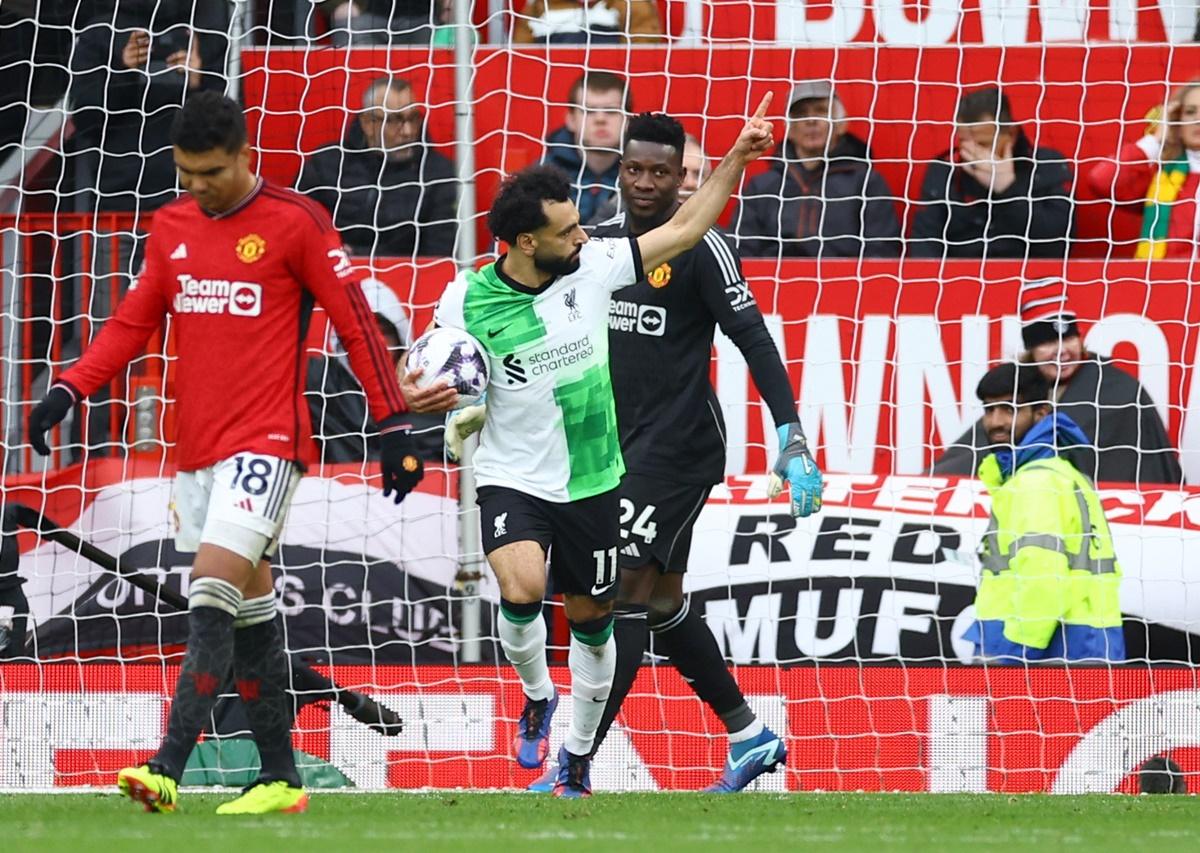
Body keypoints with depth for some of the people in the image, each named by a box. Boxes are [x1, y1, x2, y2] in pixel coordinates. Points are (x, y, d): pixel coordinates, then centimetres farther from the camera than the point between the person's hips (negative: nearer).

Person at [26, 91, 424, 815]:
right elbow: (135, 322, 17)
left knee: (213, 595, -17)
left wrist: (395, 425, -5)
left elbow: (357, 324, -4)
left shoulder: (296, 223, -6)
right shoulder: (171, 226, 11)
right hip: (195, 448, 7)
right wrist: (70, 389, 3)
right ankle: (281, 779, 16)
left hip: (266, 442, -7)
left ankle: (167, 770, -24)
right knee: (249, 611, 10)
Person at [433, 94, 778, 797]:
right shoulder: (467, 301, -11)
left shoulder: (592, 265, -6)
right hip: (514, 480, -3)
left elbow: (683, 230, 2)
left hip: (592, 482, 3)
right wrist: (459, 414, -21)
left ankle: (578, 757, 32)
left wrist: (736, 159, -5)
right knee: (522, 589, -29)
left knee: (592, 621, 11)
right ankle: (538, 696, 1)